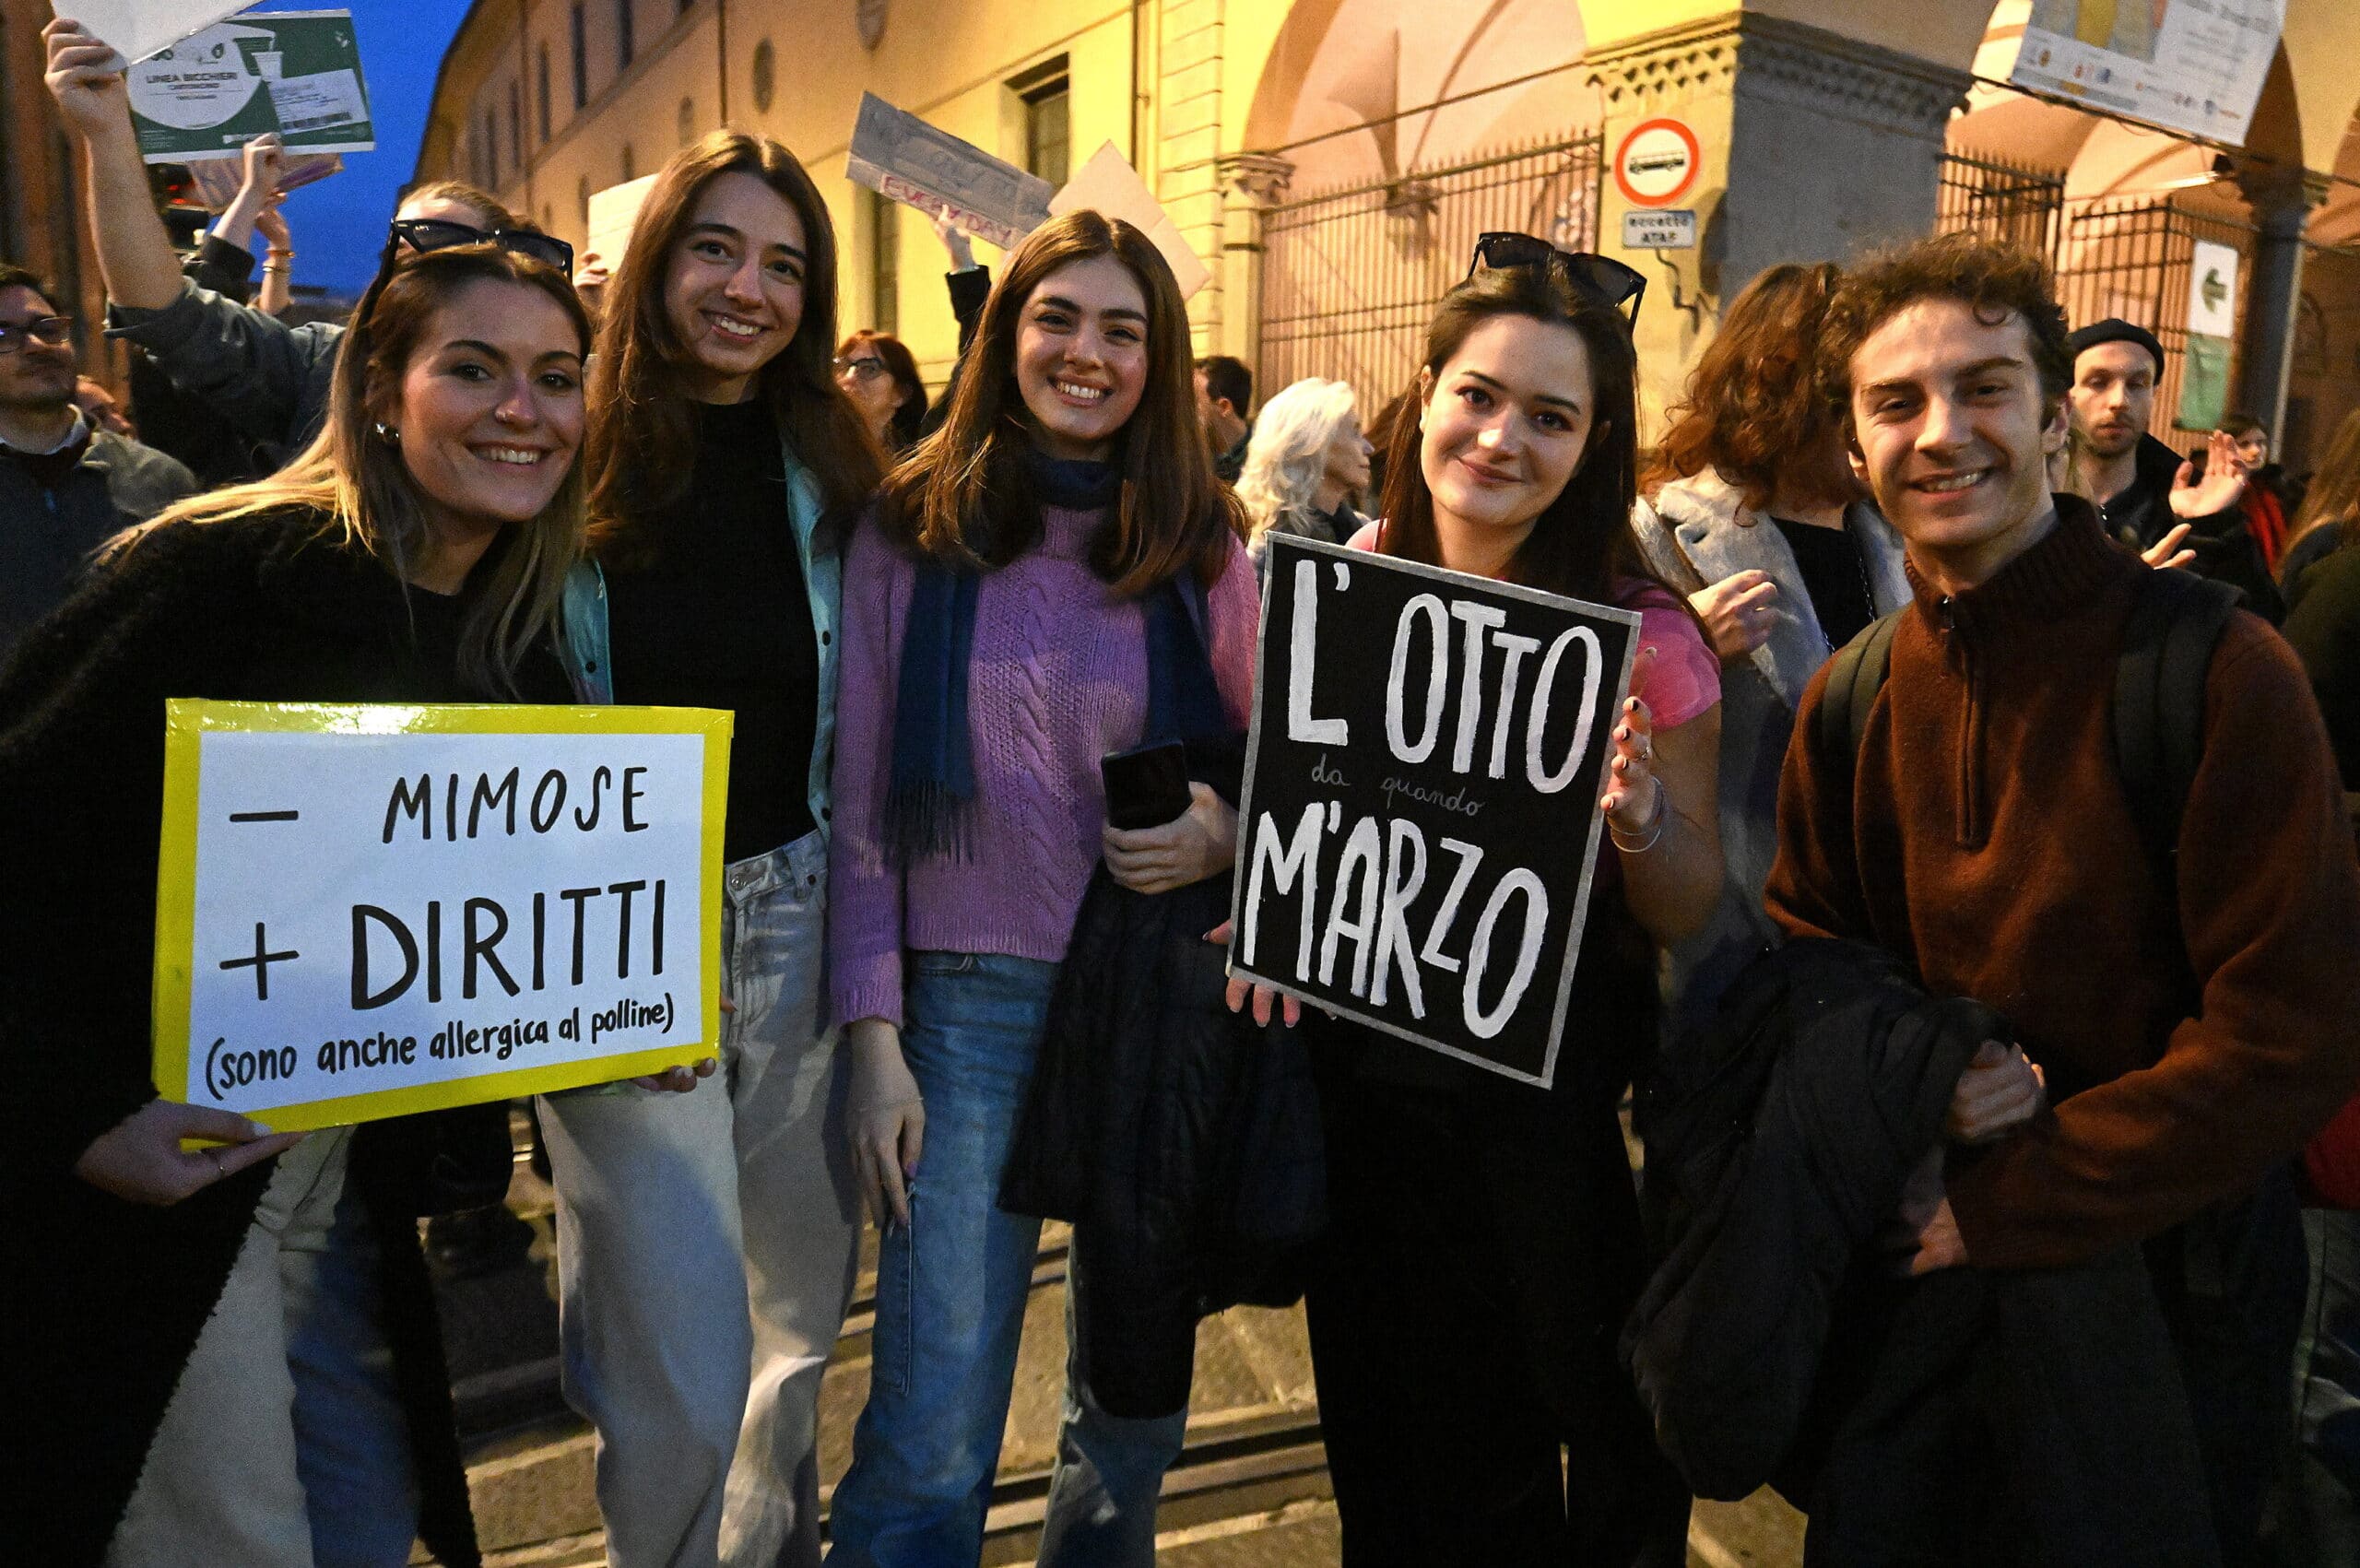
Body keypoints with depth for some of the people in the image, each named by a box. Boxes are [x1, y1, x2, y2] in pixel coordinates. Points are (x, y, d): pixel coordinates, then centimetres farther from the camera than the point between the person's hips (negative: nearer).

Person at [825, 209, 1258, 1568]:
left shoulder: (1203, 549, 3)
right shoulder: (911, 537, 0)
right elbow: (862, 805, 1)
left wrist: (1224, 833, -14)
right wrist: (873, 1035, -4)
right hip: (973, 996, -1)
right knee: (932, 1443, -3)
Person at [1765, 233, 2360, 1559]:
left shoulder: (2218, 674, -19)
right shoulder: (1853, 700, -2)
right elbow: (1806, 945, 7)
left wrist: (2005, 1206, -18)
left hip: (2165, 1265, -4)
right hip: (1923, 1252, 4)